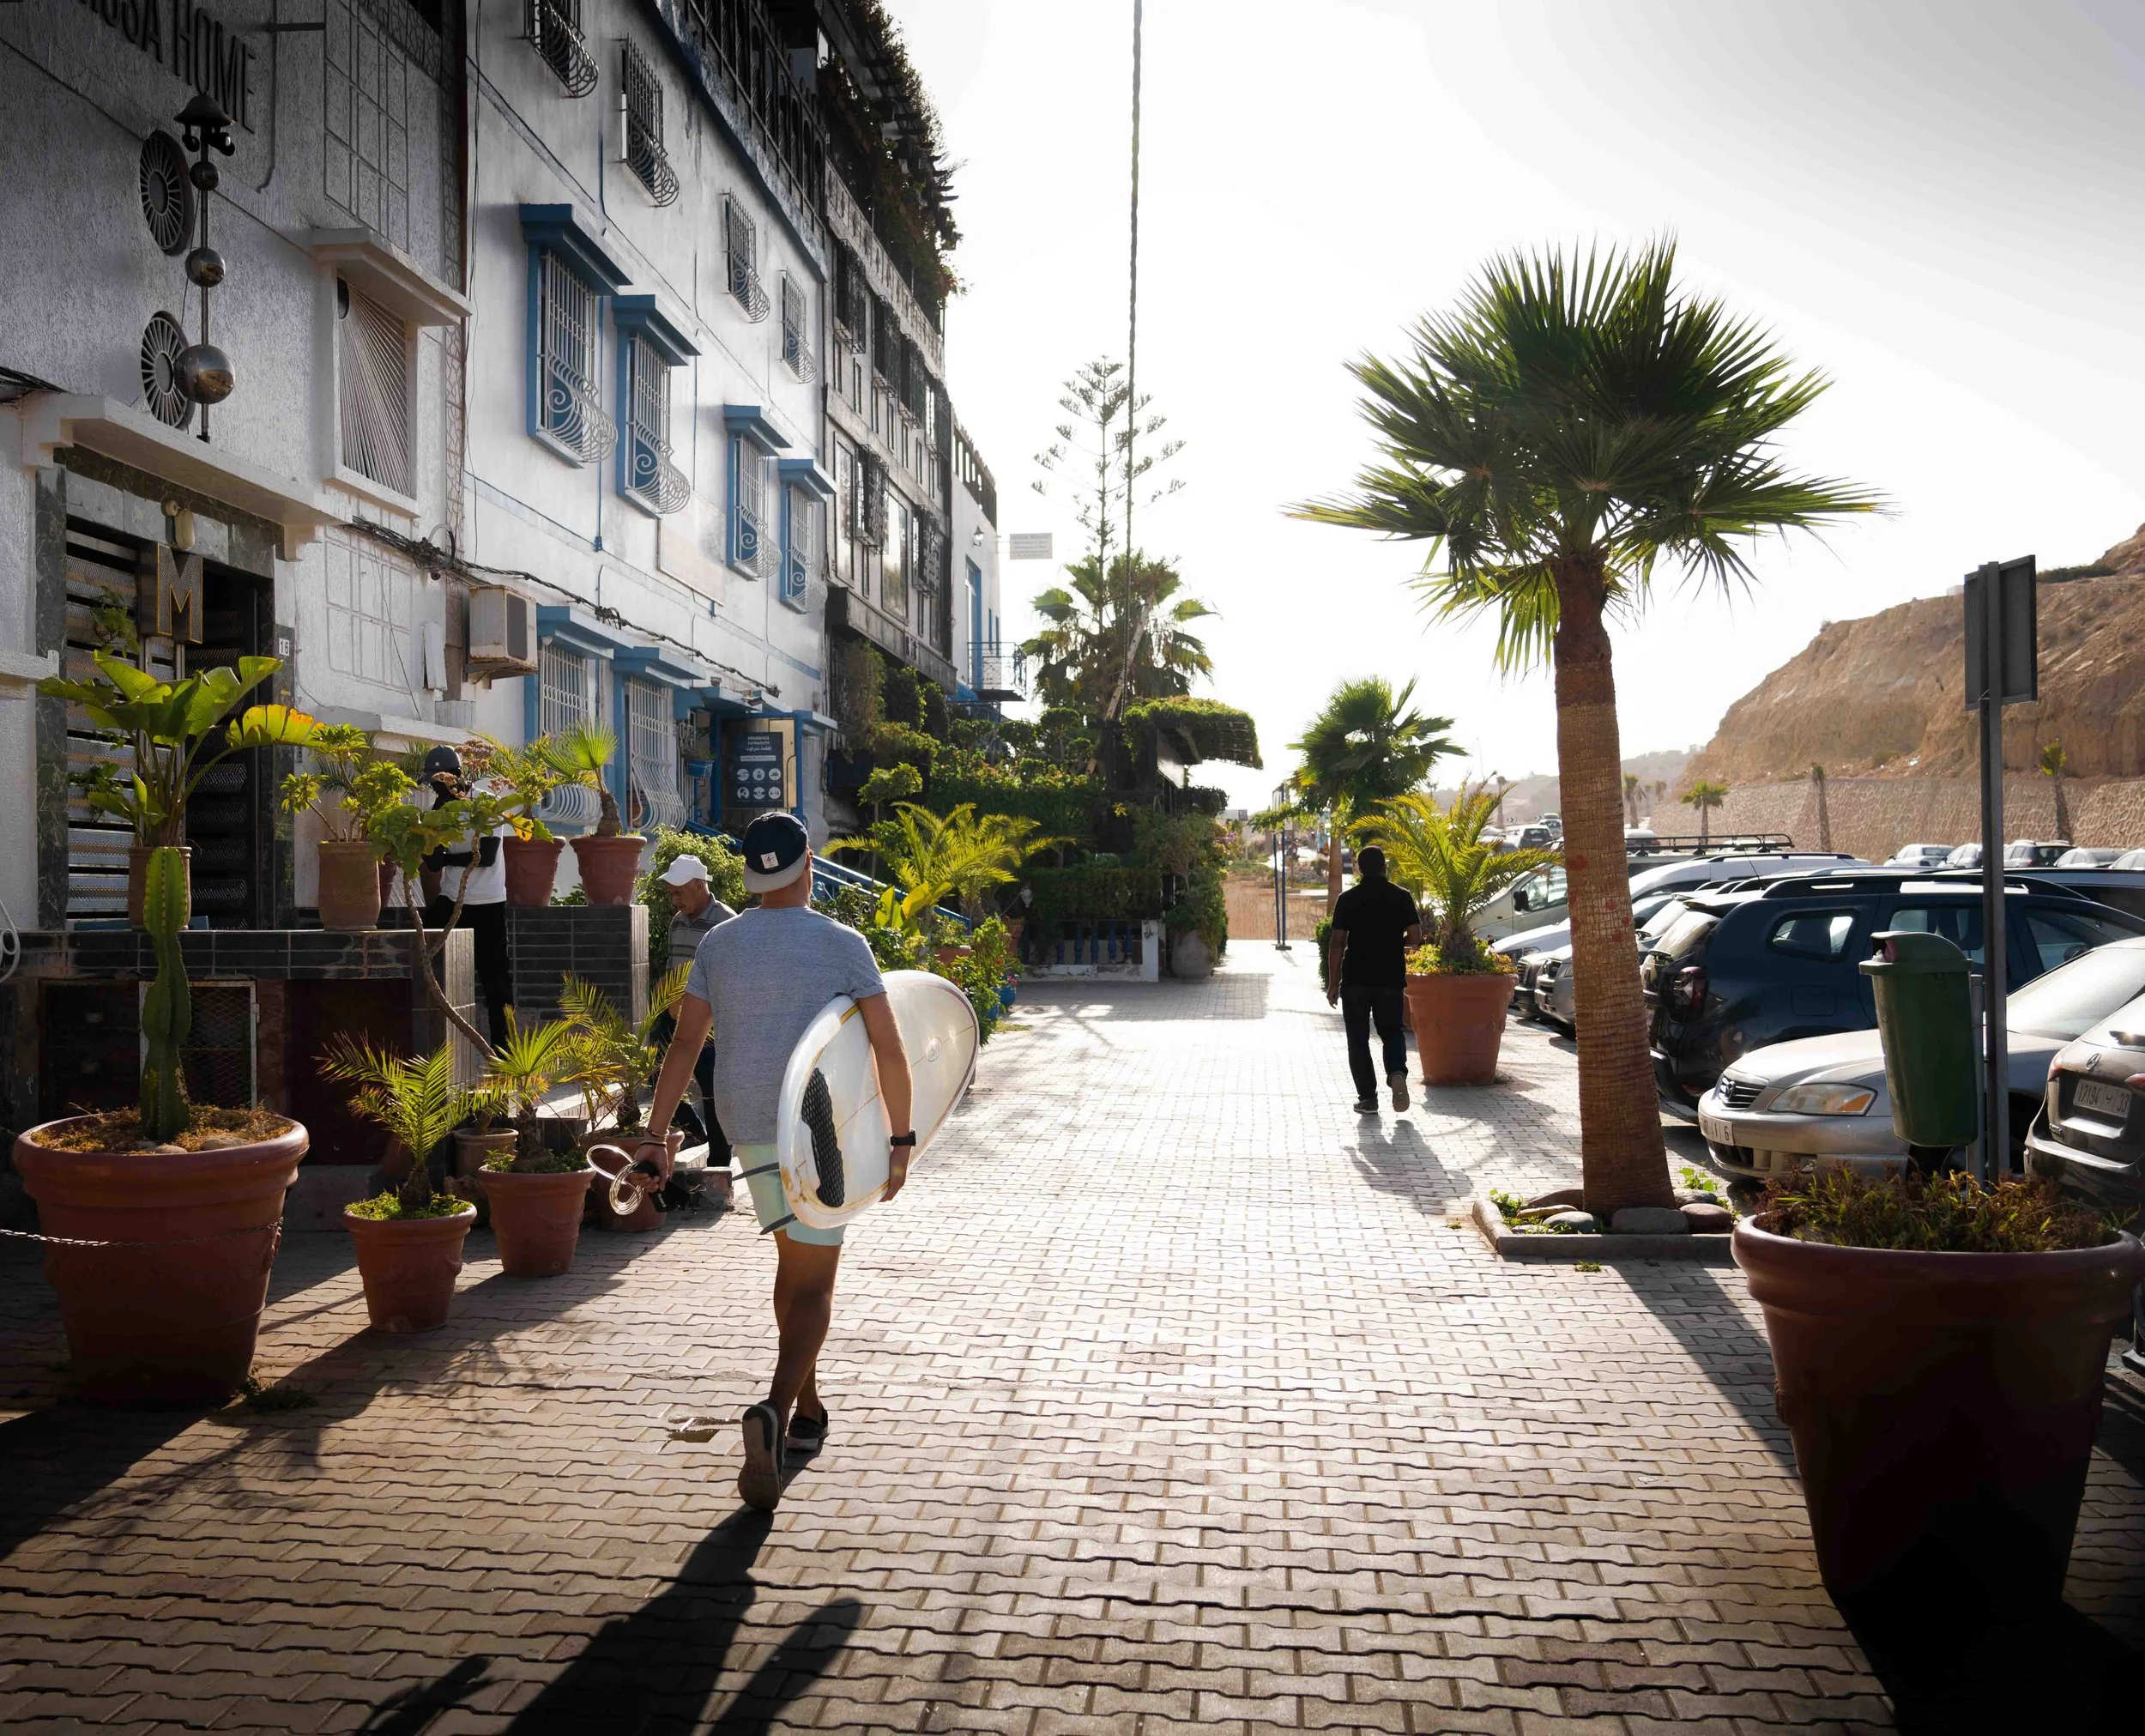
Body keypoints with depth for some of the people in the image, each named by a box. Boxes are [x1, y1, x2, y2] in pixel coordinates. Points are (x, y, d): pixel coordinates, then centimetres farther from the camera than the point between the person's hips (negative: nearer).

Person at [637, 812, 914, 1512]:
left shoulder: (718, 942, 2)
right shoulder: (842, 945, -8)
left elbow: (685, 1042, -2)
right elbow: (888, 1048, -11)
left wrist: (655, 1135, -2)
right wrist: (901, 1138, -2)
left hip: (747, 1125, 5)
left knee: (793, 1260, 23)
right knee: (813, 1287, -1)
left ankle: (807, 1410, 33)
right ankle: (774, 1412, -25)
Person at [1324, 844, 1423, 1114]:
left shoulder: (1347, 899, -4)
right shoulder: (1401, 897, 1)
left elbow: (1337, 942, -7)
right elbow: (1415, 937, -3)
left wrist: (1333, 983, -2)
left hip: (1355, 979, -1)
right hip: (1391, 979, 2)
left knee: (1358, 1039, 7)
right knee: (1392, 1031, 16)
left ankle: (1367, 1097, 5)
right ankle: (1397, 1072, -11)